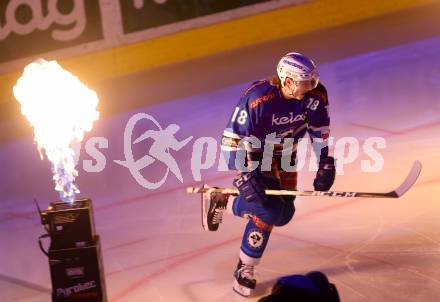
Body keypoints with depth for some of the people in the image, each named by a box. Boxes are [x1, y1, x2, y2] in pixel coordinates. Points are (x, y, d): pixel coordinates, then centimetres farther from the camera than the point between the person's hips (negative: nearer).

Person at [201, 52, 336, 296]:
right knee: (269, 210, -21)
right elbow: (233, 138, -28)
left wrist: (326, 163, -5)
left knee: (284, 214, 4)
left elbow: (320, 130, -2)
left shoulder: (315, 95, -18)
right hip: (254, 154, -6)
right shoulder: (257, 99, -33)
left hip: (284, 155, 6)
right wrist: (244, 177, -32)